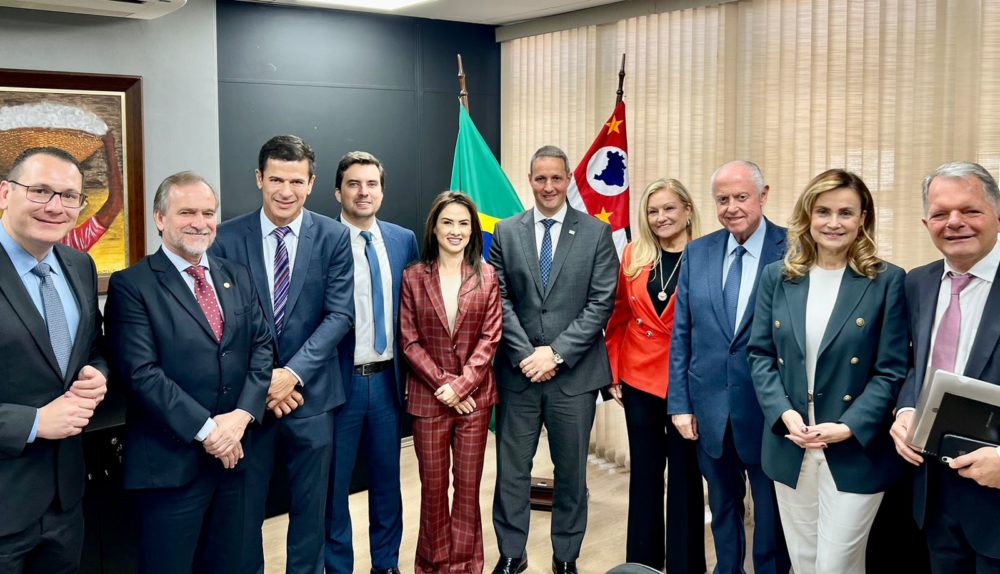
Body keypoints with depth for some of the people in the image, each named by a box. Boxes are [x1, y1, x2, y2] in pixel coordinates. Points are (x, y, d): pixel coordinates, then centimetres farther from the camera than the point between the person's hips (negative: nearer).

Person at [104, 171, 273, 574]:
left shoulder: (238, 277, 10)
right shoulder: (131, 285, -7)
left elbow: (262, 346, 5)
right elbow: (141, 372, -16)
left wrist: (241, 416, -10)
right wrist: (206, 429, -18)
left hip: (232, 452, 5)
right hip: (170, 461, -5)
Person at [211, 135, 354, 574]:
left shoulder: (334, 237, -2)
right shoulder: (227, 238, -3)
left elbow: (339, 315, -6)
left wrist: (293, 373, -15)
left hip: (311, 392, 1)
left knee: (310, 506, 13)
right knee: (244, 509, 11)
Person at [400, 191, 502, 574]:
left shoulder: (486, 276, 2)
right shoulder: (414, 277, 0)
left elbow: (490, 337, -3)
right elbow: (409, 341, -3)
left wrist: (461, 385, -13)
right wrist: (442, 384, -12)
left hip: (474, 395, 0)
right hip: (428, 396, 0)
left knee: (468, 485, 8)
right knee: (433, 486, 8)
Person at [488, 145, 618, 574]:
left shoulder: (596, 233, 1)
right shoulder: (506, 232, 5)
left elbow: (601, 302, -5)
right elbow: (500, 299, 1)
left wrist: (556, 352, -12)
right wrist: (525, 355, -10)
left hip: (574, 373, -1)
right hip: (518, 370, 1)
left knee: (571, 470, 11)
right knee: (512, 469, 8)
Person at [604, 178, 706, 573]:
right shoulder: (633, 255, 3)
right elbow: (618, 317, 7)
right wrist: (613, 371, 3)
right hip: (638, 378, 3)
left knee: (684, 473, 8)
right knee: (644, 471, 14)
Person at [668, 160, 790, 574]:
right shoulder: (697, 253, 3)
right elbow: (681, 334, 5)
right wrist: (680, 403, 2)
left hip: (769, 408, -3)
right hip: (711, 407, 4)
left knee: (771, 510, 13)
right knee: (723, 505, 20)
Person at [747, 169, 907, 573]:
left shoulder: (887, 281, -5)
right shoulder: (777, 276, 4)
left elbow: (892, 370, -7)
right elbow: (759, 354, 3)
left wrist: (849, 427, -17)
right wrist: (784, 413, -12)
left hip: (855, 451, -3)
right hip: (788, 447, 3)